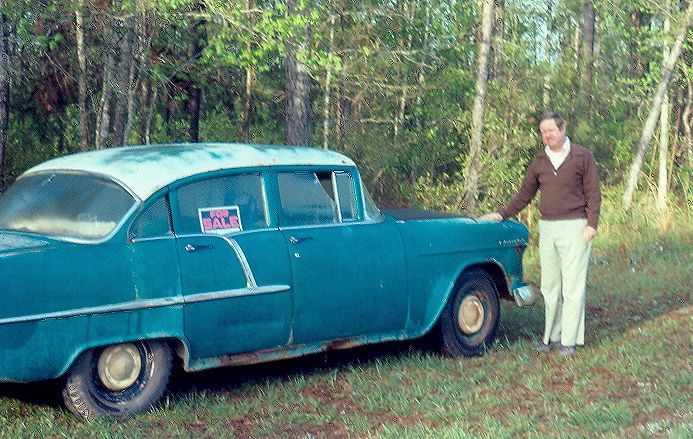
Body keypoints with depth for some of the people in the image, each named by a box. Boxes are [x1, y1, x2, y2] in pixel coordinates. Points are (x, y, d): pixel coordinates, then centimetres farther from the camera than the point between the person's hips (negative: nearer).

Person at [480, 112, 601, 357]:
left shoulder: (582, 156, -1)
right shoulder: (539, 161, 11)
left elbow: (593, 193, -2)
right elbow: (525, 194, 16)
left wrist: (592, 224, -12)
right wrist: (503, 214, 7)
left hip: (574, 227, -5)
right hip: (547, 227, 5)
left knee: (572, 285, -5)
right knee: (549, 286, 8)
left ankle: (569, 340, -2)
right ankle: (552, 337, 17)